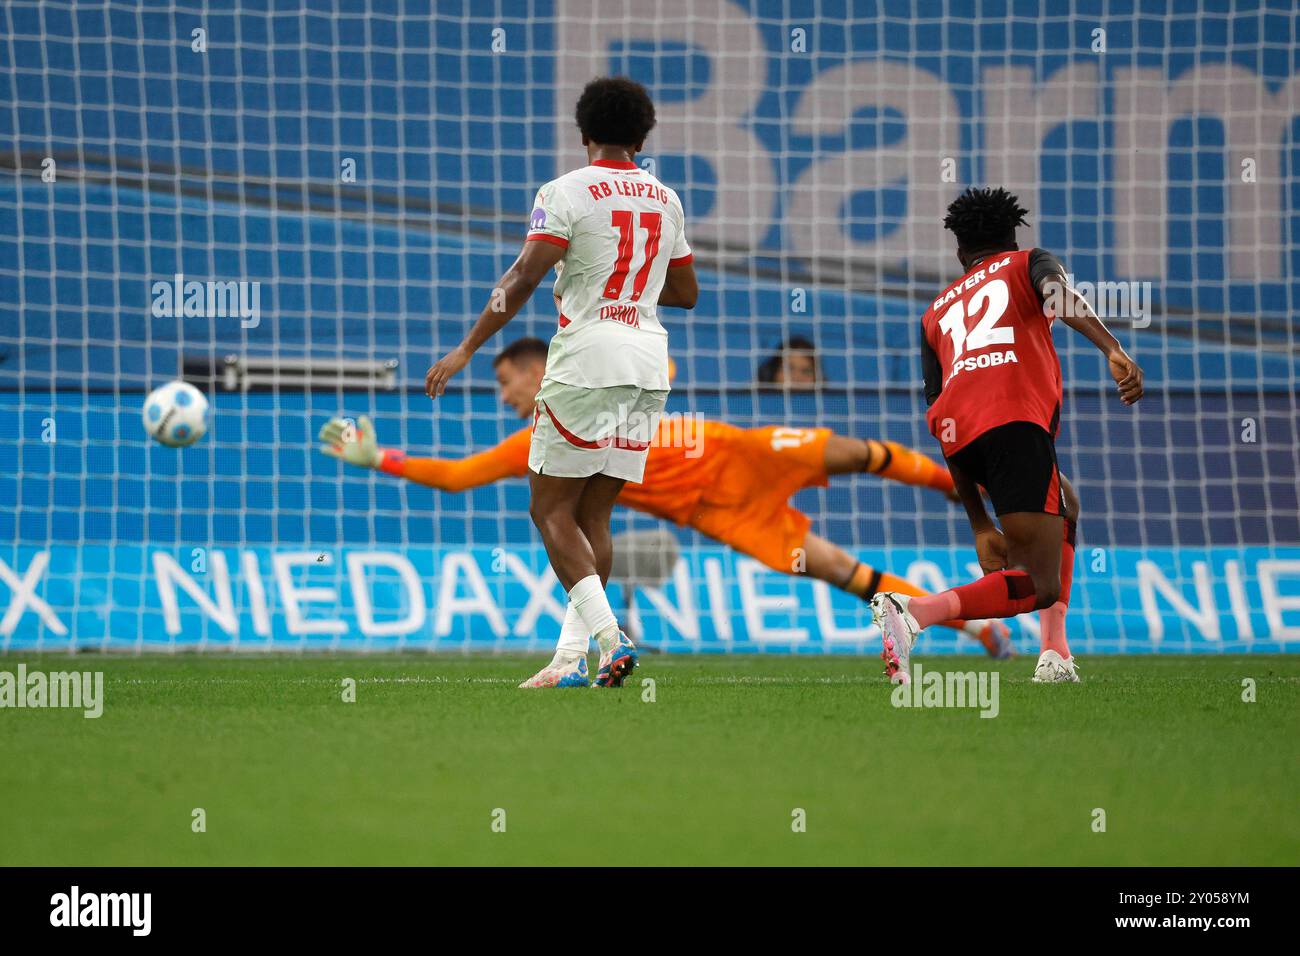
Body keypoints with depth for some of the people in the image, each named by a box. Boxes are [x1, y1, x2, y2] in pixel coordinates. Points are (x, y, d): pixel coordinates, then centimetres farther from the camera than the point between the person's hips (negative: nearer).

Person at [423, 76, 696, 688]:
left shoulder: (568, 192, -5)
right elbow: (686, 293, 23)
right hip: (649, 362, 6)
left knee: (551, 509, -1)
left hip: (588, 358, -6)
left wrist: (466, 349, -13)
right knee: (594, 514, 11)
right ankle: (576, 654, 5)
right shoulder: (665, 200, 14)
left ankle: (609, 638, -19)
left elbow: (524, 277, -15)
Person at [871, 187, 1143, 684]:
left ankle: (1056, 654, 18)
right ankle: (914, 612, -28)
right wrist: (1115, 352, -20)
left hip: (956, 430, 6)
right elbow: (1059, 294, -4)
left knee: (1065, 508, 33)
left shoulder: (935, 313, 34)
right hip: (1014, 419, -6)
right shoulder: (1027, 264, 23)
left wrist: (980, 525, 30)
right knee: (1038, 587, -6)